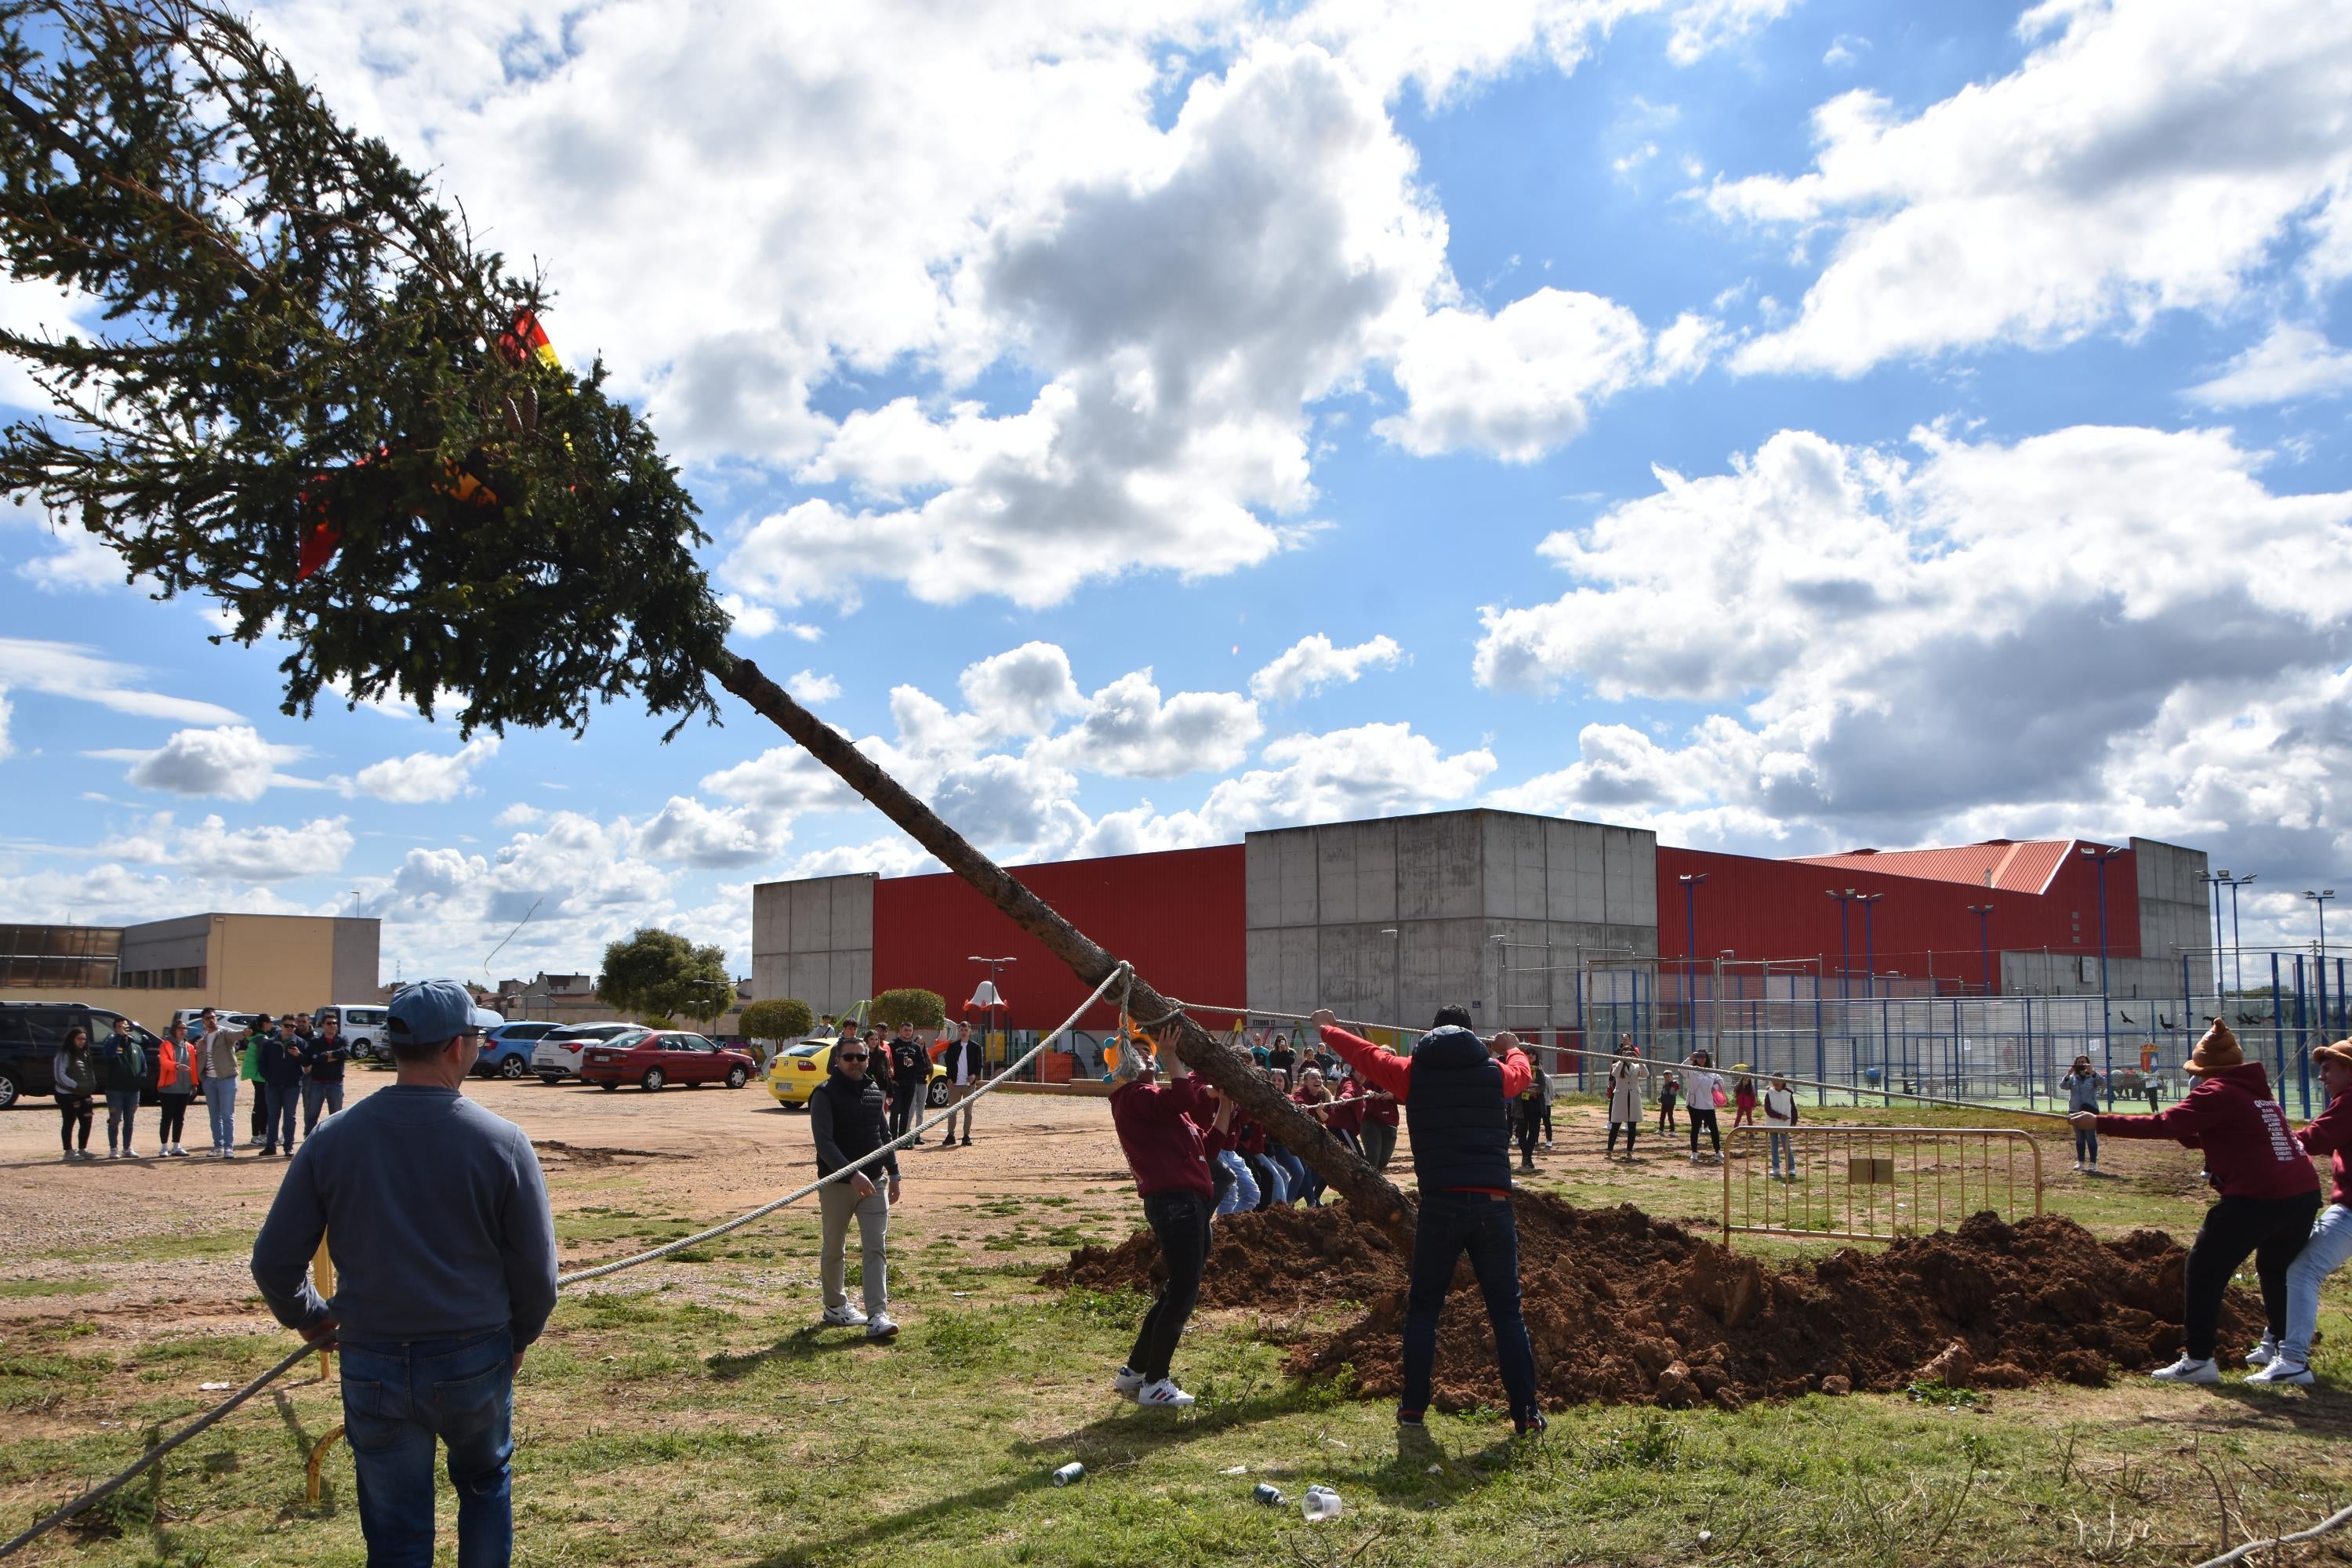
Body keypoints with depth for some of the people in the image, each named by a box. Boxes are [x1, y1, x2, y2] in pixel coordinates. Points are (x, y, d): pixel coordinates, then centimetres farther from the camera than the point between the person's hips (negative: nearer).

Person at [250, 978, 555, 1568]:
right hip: (475, 1360, -1)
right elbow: (537, 1270, -7)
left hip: (371, 1365, 1)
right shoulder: (501, 1142, -12)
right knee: (485, 1482, 26)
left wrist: (305, 1316, 19)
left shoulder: (334, 1138, -6)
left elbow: (273, 1260, -1)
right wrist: (518, 1338, 12)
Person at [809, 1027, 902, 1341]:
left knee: (876, 1248, -4)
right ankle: (835, 1306, 28)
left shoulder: (874, 1091, 10)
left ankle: (877, 1316, -7)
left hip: (874, 1181, 5)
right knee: (833, 1249, 10)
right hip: (836, 1183, -4)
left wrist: (893, 1173, 16)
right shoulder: (825, 1094, -10)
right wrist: (852, 1174, -28)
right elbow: (824, 1142, -19)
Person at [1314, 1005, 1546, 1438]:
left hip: (1440, 1204, 0)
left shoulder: (1413, 1073, 6)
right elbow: (1522, 1072, 32)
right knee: (1507, 1311, 6)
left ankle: (1413, 1406, 15)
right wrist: (1512, 1047, 55)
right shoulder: (1496, 1073, 9)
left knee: (1423, 1308, 13)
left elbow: (1363, 1053, 20)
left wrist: (1328, 1028, 39)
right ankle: (1526, 1412, 3)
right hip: (1493, 1204, 1)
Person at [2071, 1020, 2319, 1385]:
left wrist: (2099, 1123, -18)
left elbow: (2163, 1125, -19)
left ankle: (2198, 1360, 0)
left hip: (2257, 1198, -9)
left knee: (2205, 1269, 1)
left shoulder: (2217, 1093, -9)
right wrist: (2184, 1130, 10)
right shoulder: (2255, 1089, 17)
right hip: (2303, 1193, 9)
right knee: (2276, 1270, 28)